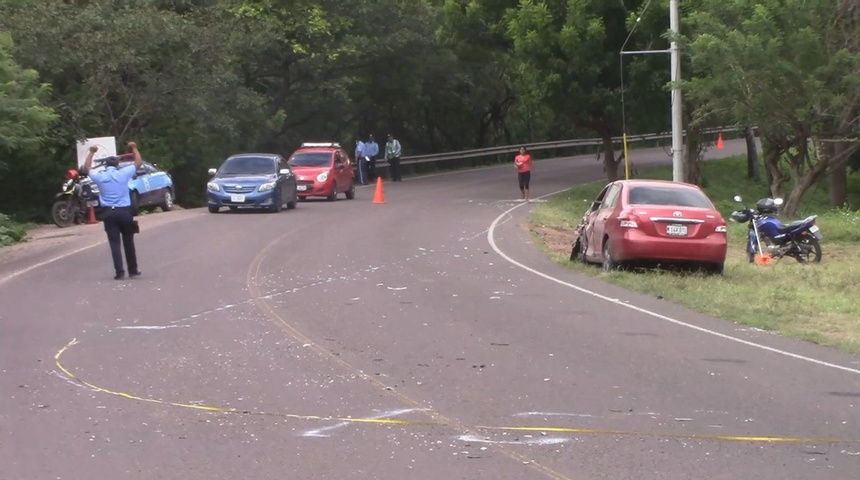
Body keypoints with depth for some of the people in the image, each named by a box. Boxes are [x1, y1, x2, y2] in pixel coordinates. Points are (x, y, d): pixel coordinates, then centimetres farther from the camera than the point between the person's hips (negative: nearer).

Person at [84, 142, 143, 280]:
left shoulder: (100, 177, 2)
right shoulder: (123, 174, -1)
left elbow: (87, 168, 22)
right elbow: (139, 163, 13)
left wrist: (91, 152, 33)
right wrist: (134, 148, 26)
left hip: (109, 213, 0)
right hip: (124, 211, 0)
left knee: (114, 243, -2)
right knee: (128, 242, 11)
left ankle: (119, 272, -10)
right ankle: (133, 270, 17)